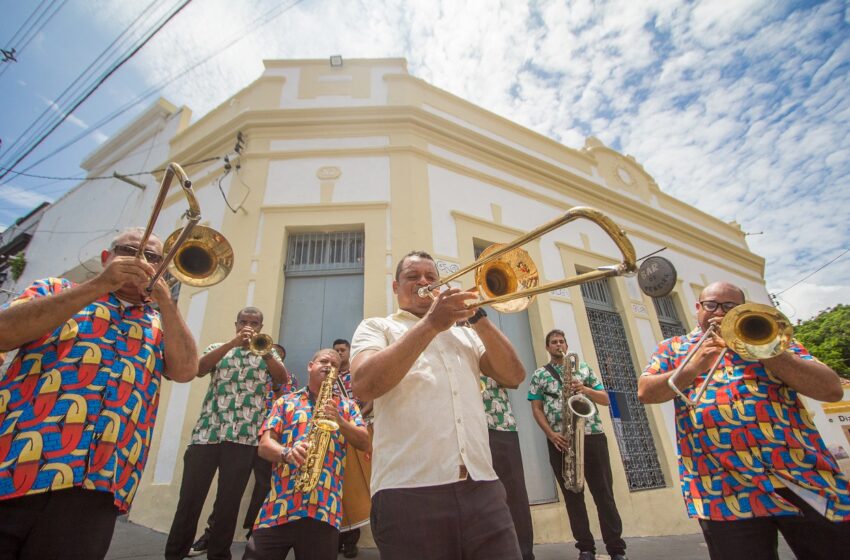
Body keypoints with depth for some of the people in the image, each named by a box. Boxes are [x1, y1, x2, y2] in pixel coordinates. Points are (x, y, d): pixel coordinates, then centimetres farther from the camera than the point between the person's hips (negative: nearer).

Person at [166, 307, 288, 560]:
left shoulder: (268, 353, 13)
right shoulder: (219, 348, 14)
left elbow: (283, 379, -4)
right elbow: (199, 369, -5)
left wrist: (262, 349, -14)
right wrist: (233, 343, -14)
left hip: (244, 437, 0)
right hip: (207, 432, 1)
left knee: (229, 502, 6)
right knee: (190, 498, 4)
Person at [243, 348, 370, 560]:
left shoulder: (347, 406, 17)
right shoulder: (286, 402, 15)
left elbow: (365, 442, 6)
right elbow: (264, 444, 5)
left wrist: (339, 420, -10)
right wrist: (286, 453, -18)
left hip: (324, 507, 0)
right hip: (279, 502, 1)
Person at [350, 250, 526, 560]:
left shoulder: (465, 335, 21)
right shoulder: (376, 327, 9)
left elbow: (514, 376, 9)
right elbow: (364, 385, -11)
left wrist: (477, 316, 1)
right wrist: (431, 323, -14)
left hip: (482, 488, 4)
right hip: (409, 490, -3)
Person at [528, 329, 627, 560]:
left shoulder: (583, 367, 12)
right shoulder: (539, 374, 7)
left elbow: (605, 399, 9)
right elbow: (536, 409, 2)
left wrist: (585, 389, -11)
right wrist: (551, 434, -12)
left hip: (592, 436, 1)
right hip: (561, 441, 0)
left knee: (604, 493, 4)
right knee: (573, 496, 7)